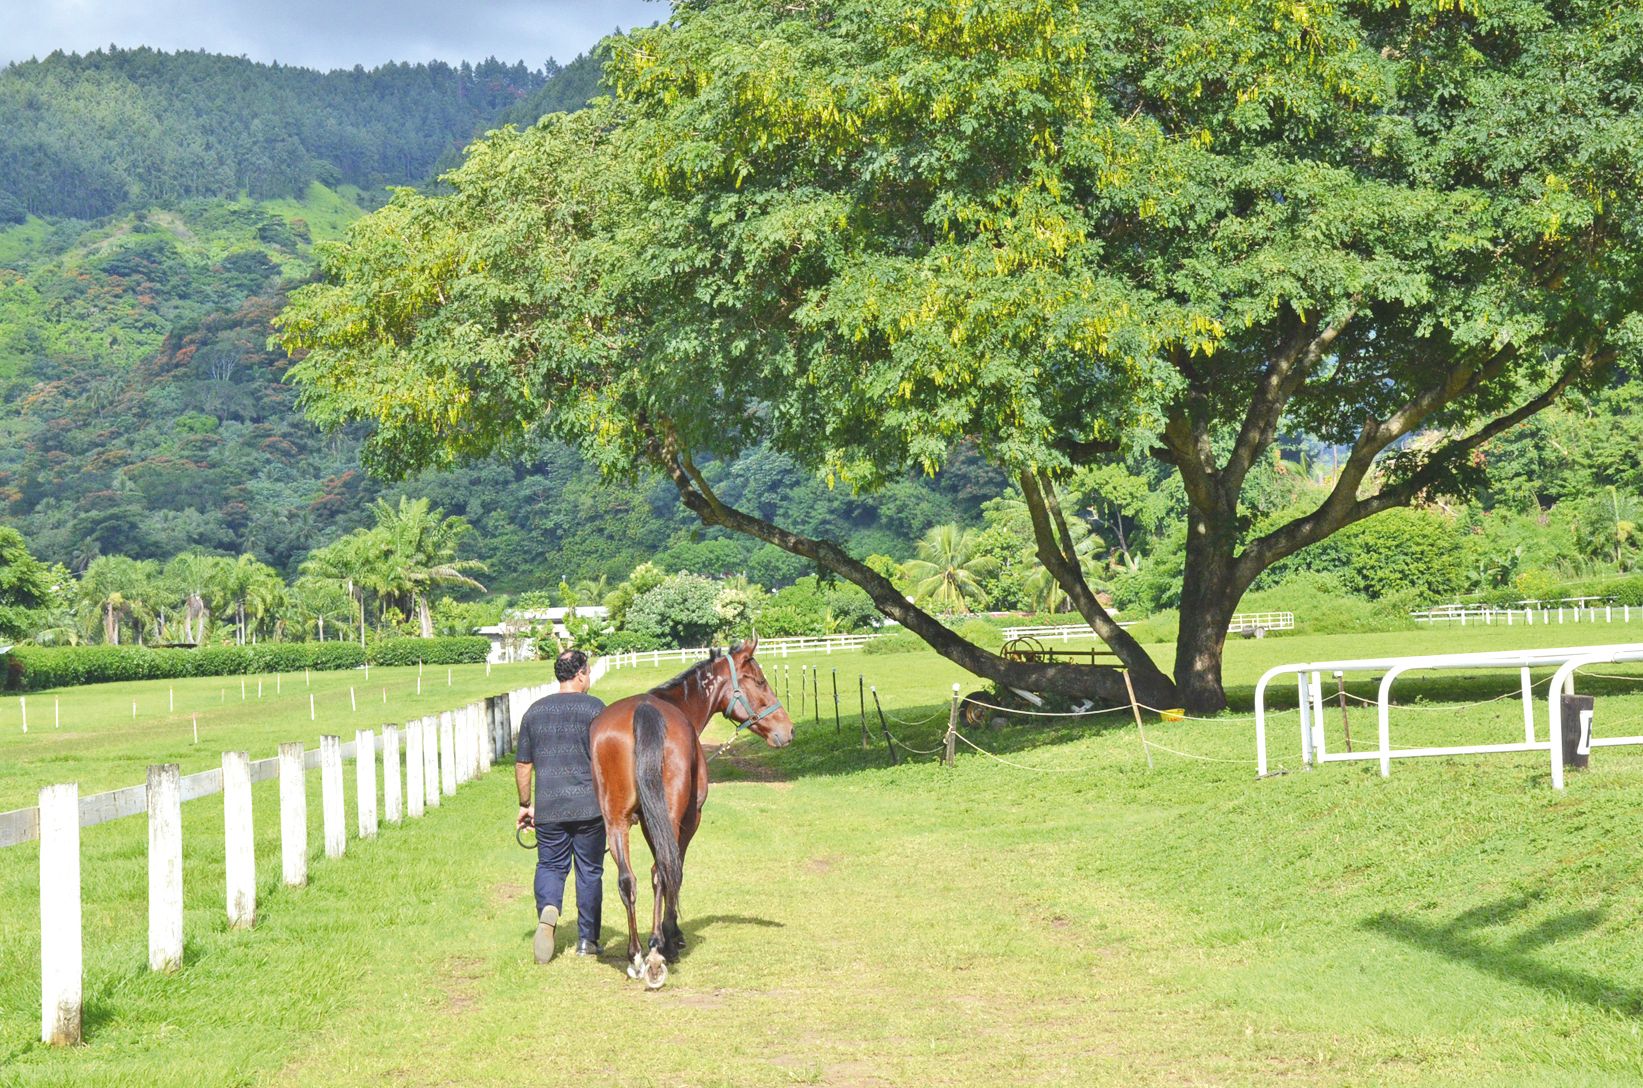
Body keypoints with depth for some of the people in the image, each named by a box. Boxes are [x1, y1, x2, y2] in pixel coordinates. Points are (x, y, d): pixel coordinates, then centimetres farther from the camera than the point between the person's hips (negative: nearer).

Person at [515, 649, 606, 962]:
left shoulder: (535, 710, 6)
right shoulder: (595, 709, -6)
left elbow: (522, 764, 9)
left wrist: (525, 804, 19)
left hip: (548, 807, 2)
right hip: (589, 806, -2)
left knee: (550, 865, 12)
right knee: (589, 871, 9)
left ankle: (547, 910, -17)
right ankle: (586, 940, 13)